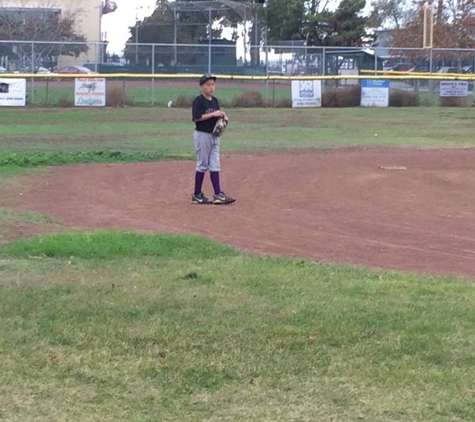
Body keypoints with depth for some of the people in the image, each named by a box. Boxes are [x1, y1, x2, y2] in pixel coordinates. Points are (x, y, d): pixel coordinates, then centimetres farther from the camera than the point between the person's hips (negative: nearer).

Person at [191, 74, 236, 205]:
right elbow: (196, 117, -21)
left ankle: (218, 195, 3)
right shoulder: (198, 101, -12)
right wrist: (212, 114, -23)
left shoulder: (215, 101, 11)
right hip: (202, 135, -7)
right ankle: (197, 195, 9)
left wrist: (223, 117, -4)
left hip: (214, 135, 7)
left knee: (215, 165, 4)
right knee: (202, 165, -1)